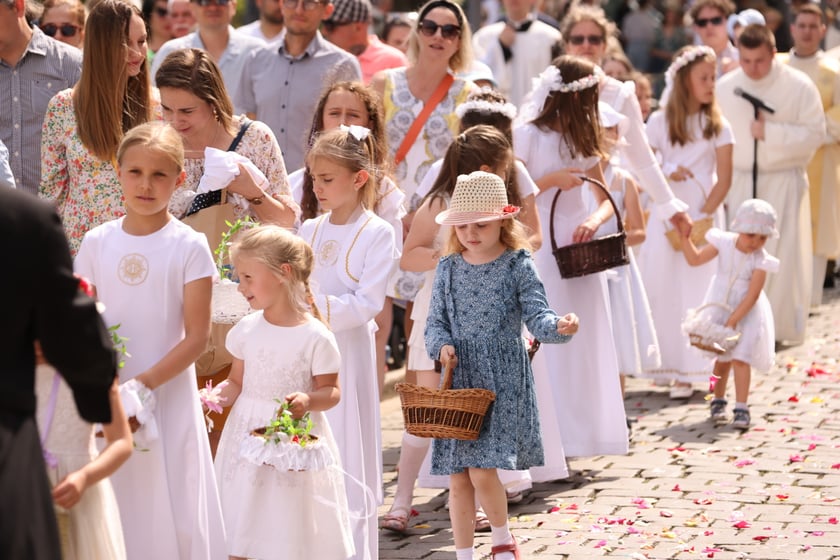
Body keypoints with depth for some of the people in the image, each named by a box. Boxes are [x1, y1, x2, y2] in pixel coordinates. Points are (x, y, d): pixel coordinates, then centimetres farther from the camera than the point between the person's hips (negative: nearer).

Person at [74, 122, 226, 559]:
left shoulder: (189, 246, -5)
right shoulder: (97, 242, 5)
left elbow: (197, 337, -8)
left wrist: (144, 384, -17)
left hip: (167, 399, -3)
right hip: (104, 399, 3)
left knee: (170, 514, 0)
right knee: (110, 515, 5)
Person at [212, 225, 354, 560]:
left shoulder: (316, 337, -11)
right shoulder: (246, 330, 2)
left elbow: (331, 391, -5)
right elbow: (237, 382, 10)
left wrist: (307, 400, -25)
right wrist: (218, 396, -10)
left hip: (295, 443, -4)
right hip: (248, 441, 4)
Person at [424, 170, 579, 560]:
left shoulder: (517, 266, -4)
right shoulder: (448, 268, 6)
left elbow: (537, 317, -10)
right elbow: (435, 322, 9)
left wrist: (559, 326, -32)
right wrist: (441, 346, -12)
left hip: (503, 381, -4)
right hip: (459, 382, 4)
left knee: (482, 471, -13)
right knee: (458, 478, 6)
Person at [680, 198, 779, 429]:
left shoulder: (760, 260, -19)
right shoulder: (724, 243, -10)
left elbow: (752, 296, -21)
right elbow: (695, 259, -4)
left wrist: (733, 320, -23)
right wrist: (685, 237, -15)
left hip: (746, 313, -3)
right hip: (720, 306, 3)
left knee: (740, 358, -12)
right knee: (722, 357, 14)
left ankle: (741, 408, -7)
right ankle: (718, 400, 31)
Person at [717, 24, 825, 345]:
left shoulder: (799, 86, -6)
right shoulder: (725, 88, 2)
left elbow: (815, 134, -10)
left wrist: (771, 132, -19)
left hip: (783, 184, -2)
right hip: (739, 182, 2)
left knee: (783, 256, -2)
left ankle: (782, 328, 8)